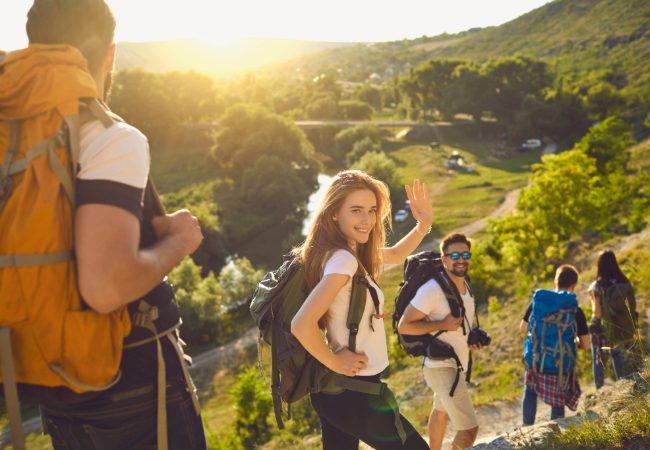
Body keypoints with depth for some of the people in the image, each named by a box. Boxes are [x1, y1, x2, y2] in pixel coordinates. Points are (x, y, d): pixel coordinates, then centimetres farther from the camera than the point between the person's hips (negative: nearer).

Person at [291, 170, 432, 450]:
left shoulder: (350, 252, 4)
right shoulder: (342, 259, -24)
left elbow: (396, 255, 21)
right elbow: (302, 325, -34)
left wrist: (424, 225, 6)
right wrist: (334, 362, -20)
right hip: (354, 391, -8)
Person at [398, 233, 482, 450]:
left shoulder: (464, 285, 3)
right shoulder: (432, 290, -25)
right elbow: (404, 326, -24)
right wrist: (443, 325, -28)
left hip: (457, 364, 10)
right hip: (441, 366, -10)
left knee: (441, 411, 28)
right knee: (469, 429, -13)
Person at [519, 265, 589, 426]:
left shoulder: (537, 300, -3)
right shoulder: (576, 311, -9)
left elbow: (522, 328, 7)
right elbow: (585, 345, -4)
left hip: (534, 361, 2)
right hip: (561, 366, -2)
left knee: (530, 392, 24)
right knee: (558, 403, 13)